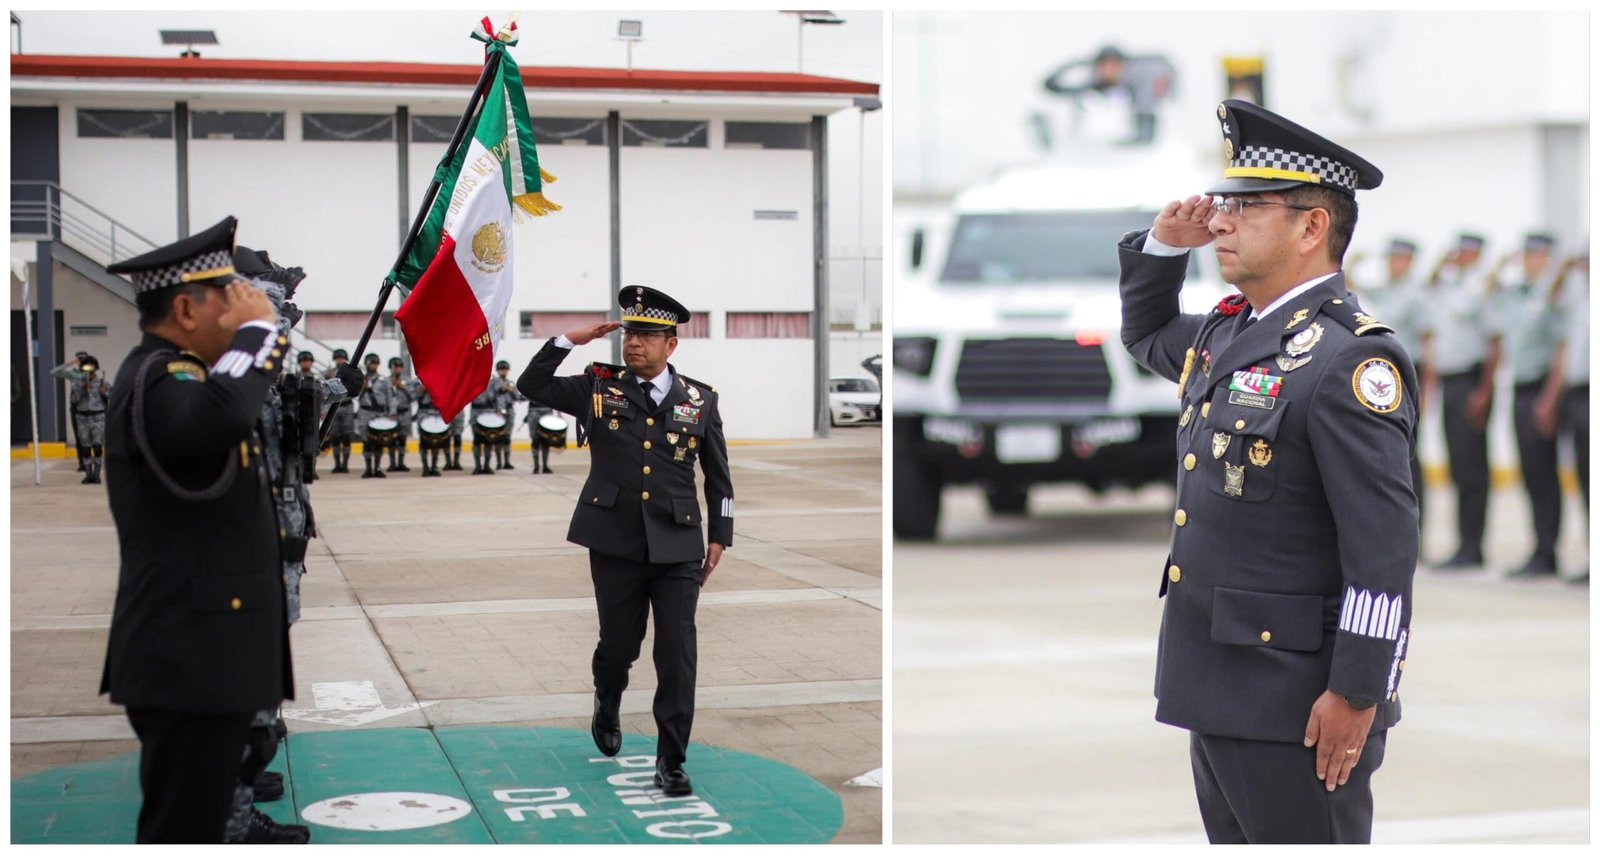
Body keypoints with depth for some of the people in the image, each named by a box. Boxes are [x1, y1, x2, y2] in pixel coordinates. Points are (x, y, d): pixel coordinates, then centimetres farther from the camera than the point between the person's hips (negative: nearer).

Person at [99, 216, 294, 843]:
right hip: (188, 655, -11)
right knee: (181, 830, -6)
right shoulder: (154, 379, -17)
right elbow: (221, 416, -39)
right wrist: (258, 328, -25)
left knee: (196, 823, 18)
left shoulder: (172, 375, 17)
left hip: (200, 649, 11)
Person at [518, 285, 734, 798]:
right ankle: (607, 709, 44)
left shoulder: (700, 400, 5)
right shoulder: (600, 388, 4)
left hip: (677, 547, 0)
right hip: (615, 544, 0)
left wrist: (719, 536, 7)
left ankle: (671, 762, 4)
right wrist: (570, 340, -5)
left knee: (677, 654, -4)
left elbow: (718, 476, 11)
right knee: (619, 644, 10)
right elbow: (531, 386, 4)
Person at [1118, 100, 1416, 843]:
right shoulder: (1227, 333, 10)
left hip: (1296, 706, -9)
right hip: (1215, 688, 9)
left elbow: (1384, 550, -20)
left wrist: (1355, 696, -20)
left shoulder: (1348, 359, -17)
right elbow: (1145, 334, 32)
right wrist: (1165, 243, 13)